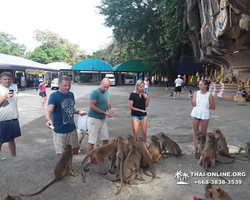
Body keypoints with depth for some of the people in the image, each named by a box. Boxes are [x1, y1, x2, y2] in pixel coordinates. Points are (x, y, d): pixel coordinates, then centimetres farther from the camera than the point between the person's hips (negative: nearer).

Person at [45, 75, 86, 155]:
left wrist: (78, 112, -3)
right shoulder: (54, 96, -17)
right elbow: (49, 110, -32)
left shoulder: (71, 94, 3)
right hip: (59, 130, -6)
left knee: (75, 149, 18)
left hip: (72, 128, 6)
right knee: (61, 153, 6)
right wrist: (49, 120, -53)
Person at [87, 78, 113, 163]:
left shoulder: (106, 92, 7)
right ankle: (91, 159, 15)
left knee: (106, 138, 15)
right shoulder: (94, 92, -17)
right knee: (92, 141, 2)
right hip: (93, 119, -8)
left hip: (103, 119, 8)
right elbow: (92, 106, -21)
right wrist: (105, 112, -21)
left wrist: (109, 110, -4)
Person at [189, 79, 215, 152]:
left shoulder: (209, 95, -6)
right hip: (195, 115, 2)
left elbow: (213, 107, 0)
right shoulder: (196, 93, 0)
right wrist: (191, 98, -23)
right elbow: (194, 104, -9)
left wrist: (206, 107, -6)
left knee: (204, 133, 10)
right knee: (195, 132, 9)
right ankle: (195, 148, 19)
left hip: (204, 116, -2)